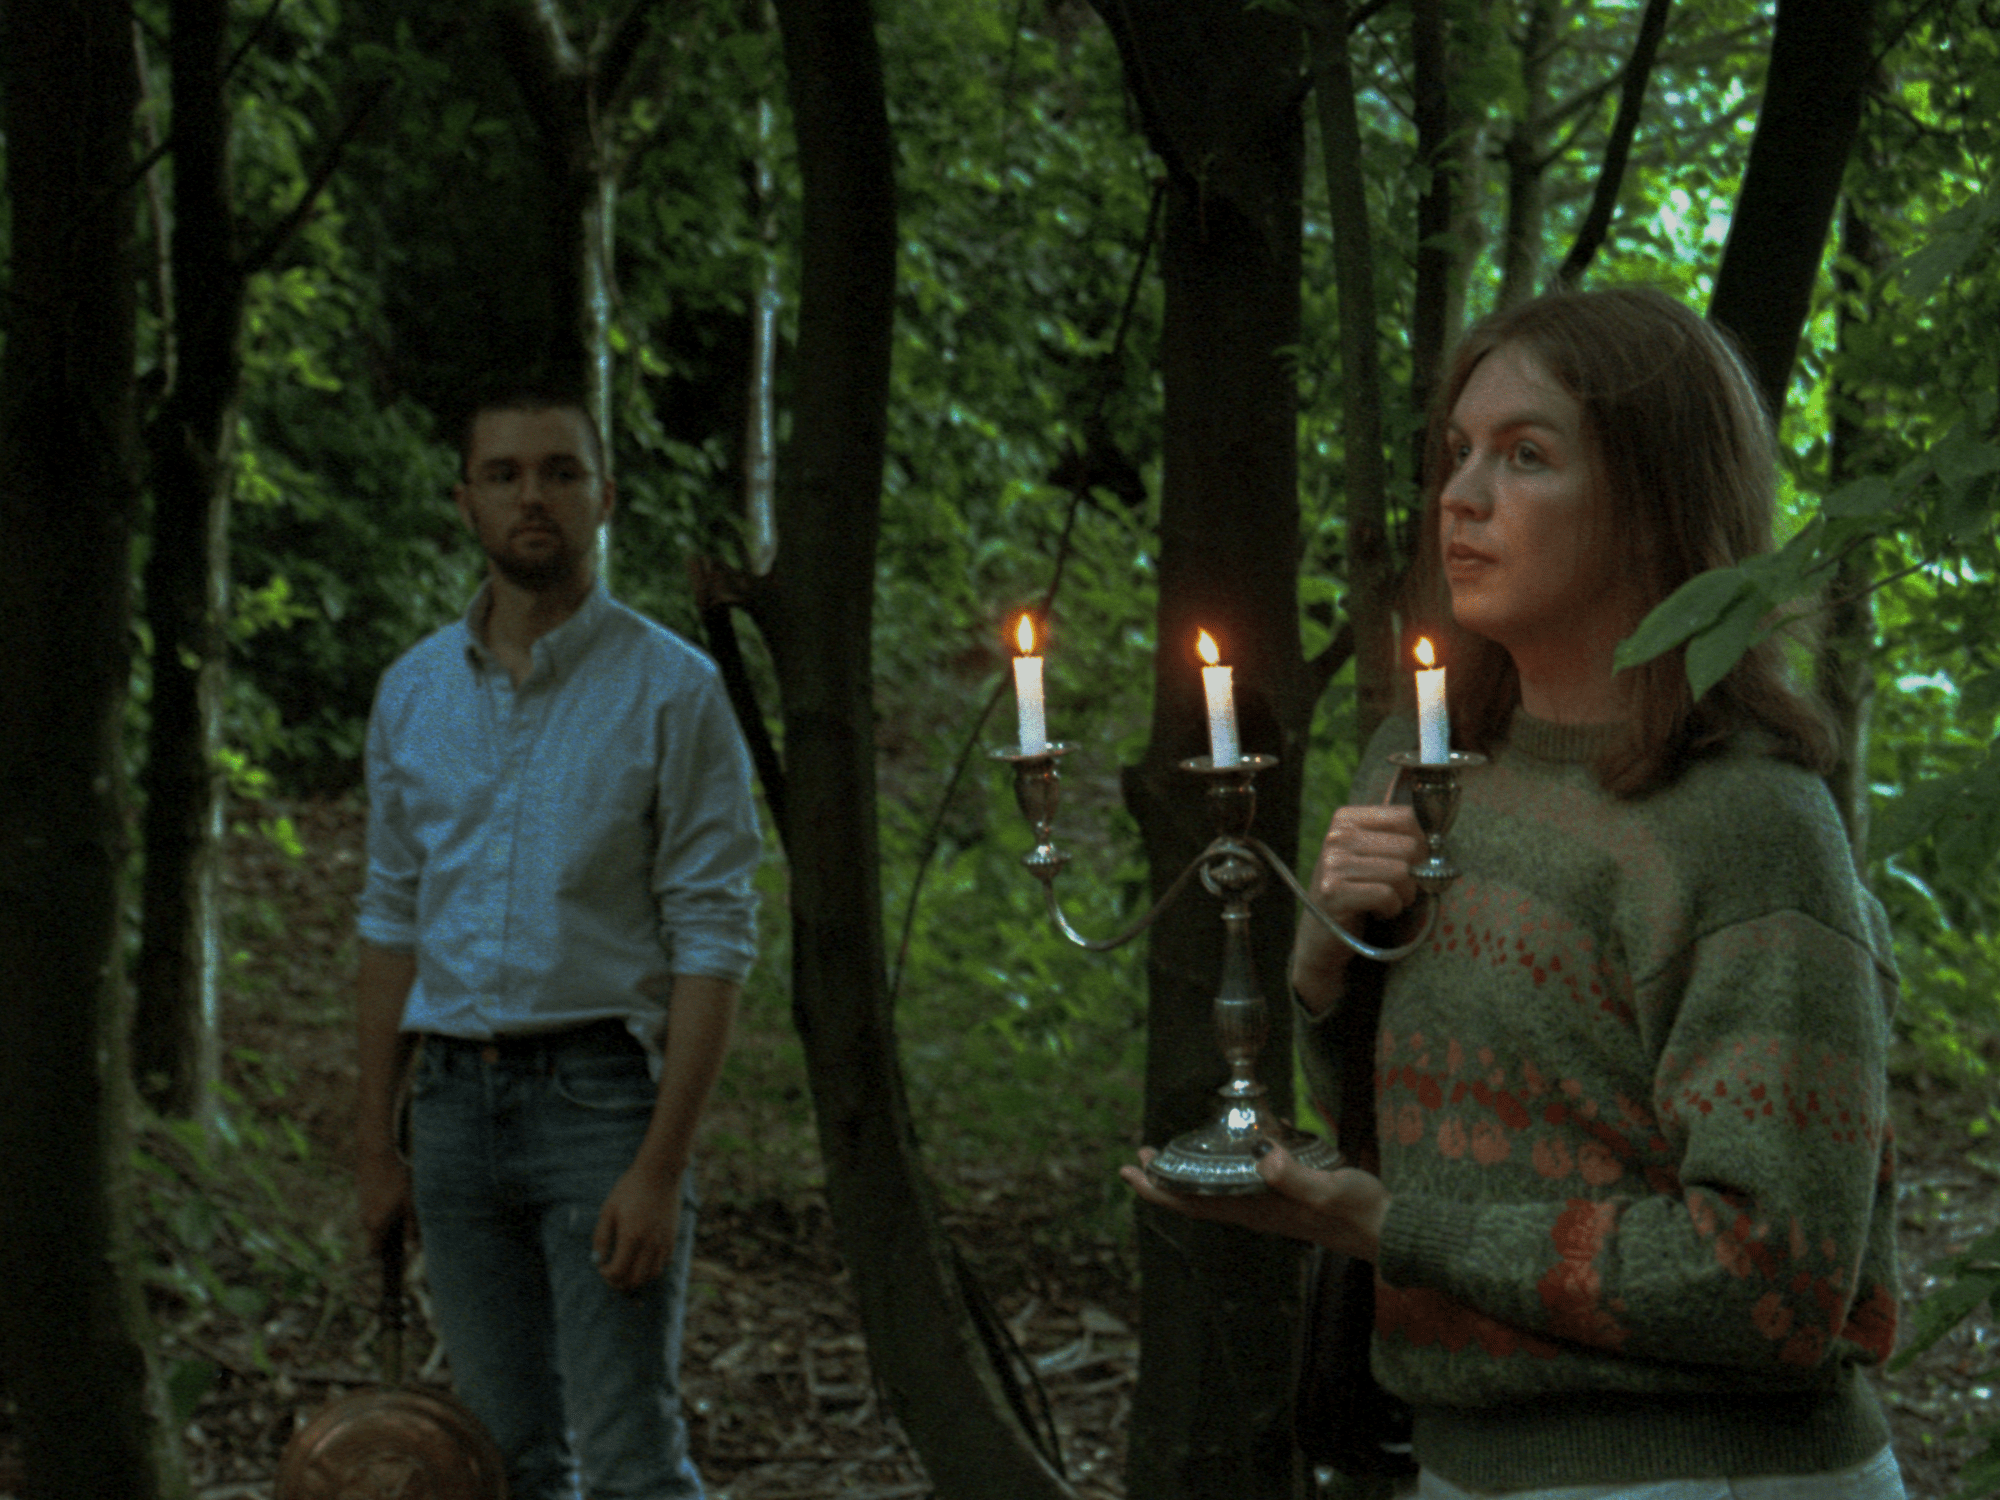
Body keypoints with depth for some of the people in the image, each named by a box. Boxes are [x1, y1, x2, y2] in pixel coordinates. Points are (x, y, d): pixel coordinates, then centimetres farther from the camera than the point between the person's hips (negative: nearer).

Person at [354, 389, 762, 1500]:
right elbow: (394, 921, 15)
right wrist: (376, 1148, 11)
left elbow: (714, 940, -9)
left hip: (601, 1093, -5)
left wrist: (661, 1168, -17)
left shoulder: (673, 689, -6)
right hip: (456, 1103, 5)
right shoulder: (414, 692, 9)